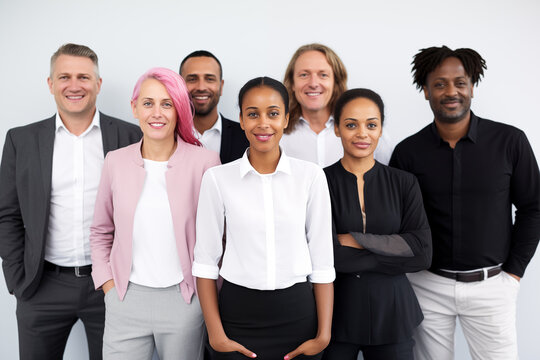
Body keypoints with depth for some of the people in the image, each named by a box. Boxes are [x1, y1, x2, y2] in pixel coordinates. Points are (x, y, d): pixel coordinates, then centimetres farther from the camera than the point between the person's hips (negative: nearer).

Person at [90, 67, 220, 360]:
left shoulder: (205, 162, -8)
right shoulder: (116, 162, 1)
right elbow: (100, 232, 12)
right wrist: (109, 287, 5)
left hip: (184, 300, -2)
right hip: (126, 300, 2)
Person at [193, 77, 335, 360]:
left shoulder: (311, 176, -3)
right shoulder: (217, 178, -4)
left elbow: (322, 262, -1)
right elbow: (205, 261, -1)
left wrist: (323, 335, -2)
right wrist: (216, 335, -5)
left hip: (297, 313, 1)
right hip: (237, 315, 0)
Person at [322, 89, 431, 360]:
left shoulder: (404, 183, 1)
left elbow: (422, 253, -8)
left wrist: (355, 240, -14)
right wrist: (393, 256, -13)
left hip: (391, 313, 2)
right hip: (336, 312, -2)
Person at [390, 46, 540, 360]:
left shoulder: (510, 141, -5)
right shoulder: (408, 151, -4)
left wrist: (514, 270, 0)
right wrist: (414, 265, -2)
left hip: (491, 286, 0)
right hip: (428, 285, 1)